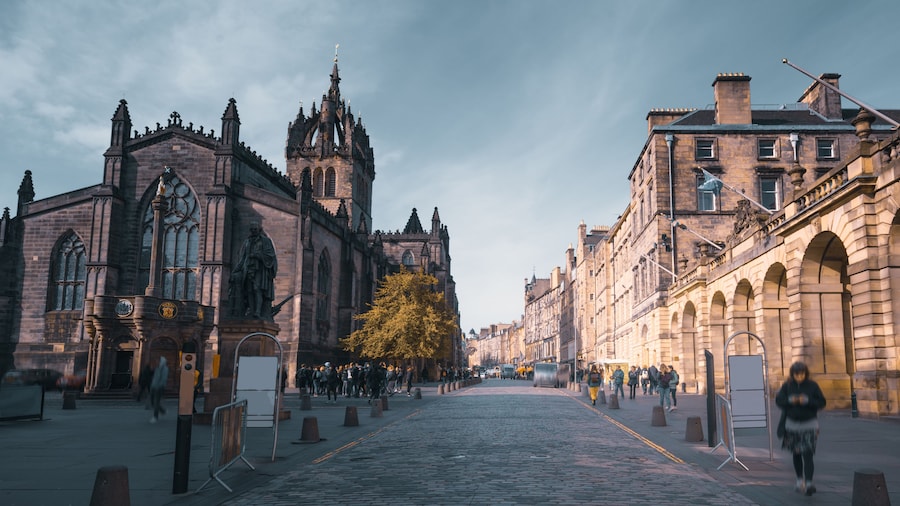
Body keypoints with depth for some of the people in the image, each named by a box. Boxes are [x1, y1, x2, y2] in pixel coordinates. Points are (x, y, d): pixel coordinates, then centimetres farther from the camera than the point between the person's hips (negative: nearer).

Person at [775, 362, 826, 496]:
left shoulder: (812, 385, -6)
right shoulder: (787, 386, -2)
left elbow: (822, 403, -6)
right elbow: (778, 400, -3)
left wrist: (807, 401, -22)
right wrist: (790, 400, -21)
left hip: (809, 425, -2)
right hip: (792, 424, 2)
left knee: (807, 455, -12)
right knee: (796, 454, 13)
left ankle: (809, 483, -16)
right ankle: (800, 480, 28)